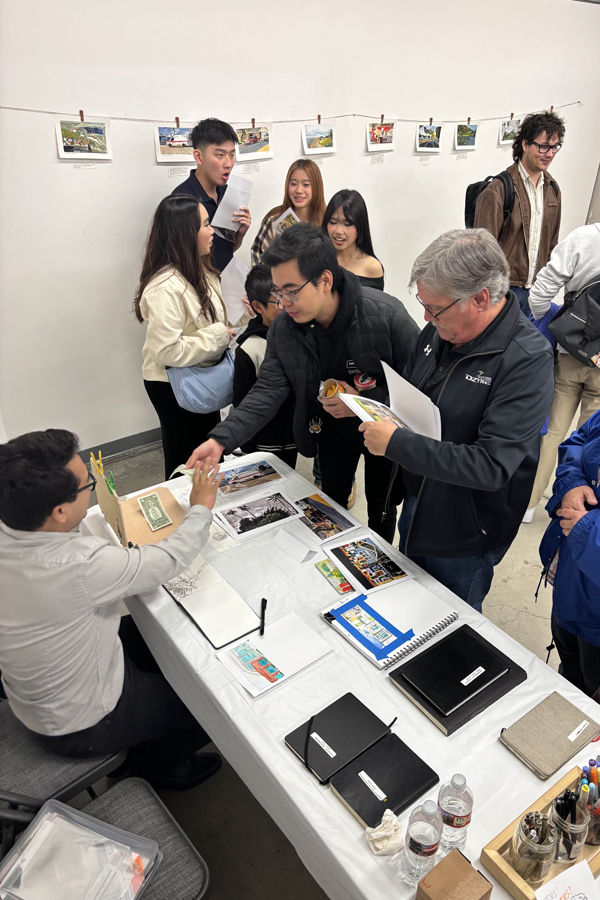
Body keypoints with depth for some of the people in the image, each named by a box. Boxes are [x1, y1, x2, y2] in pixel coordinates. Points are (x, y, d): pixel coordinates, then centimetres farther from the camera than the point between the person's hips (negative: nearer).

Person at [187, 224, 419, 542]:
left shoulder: (386, 314, -31)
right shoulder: (283, 329, -19)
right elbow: (267, 392, -20)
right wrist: (220, 438, -33)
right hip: (332, 430, 3)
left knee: (380, 507, 18)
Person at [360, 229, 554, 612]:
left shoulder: (527, 361, -27)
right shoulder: (440, 331, -5)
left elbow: (491, 466, -33)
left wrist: (396, 442, -32)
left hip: (464, 540, -6)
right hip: (416, 508, 7)